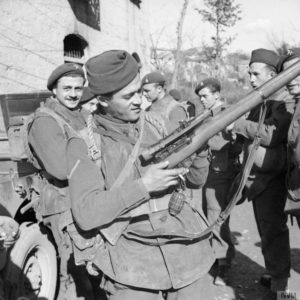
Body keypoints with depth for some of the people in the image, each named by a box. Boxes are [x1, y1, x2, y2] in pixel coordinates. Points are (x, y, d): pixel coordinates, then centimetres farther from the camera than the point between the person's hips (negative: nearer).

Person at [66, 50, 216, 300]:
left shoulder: (155, 125, 4)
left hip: (185, 251, 4)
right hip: (132, 264, -3)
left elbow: (196, 179, 9)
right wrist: (142, 186, -27)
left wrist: (200, 149, -11)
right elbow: (86, 214, -17)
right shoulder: (84, 144, -8)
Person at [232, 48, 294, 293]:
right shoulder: (260, 100, 15)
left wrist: (238, 124, -18)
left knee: (273, 231, 0)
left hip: (271, 179, -8)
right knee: (266, 229, 17)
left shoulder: (284, 101, -12)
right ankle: (275, 273, 32)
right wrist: (237, 130, 4)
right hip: (257, 178, 8)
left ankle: (279, 284, 14)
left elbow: (272, 135, -25)